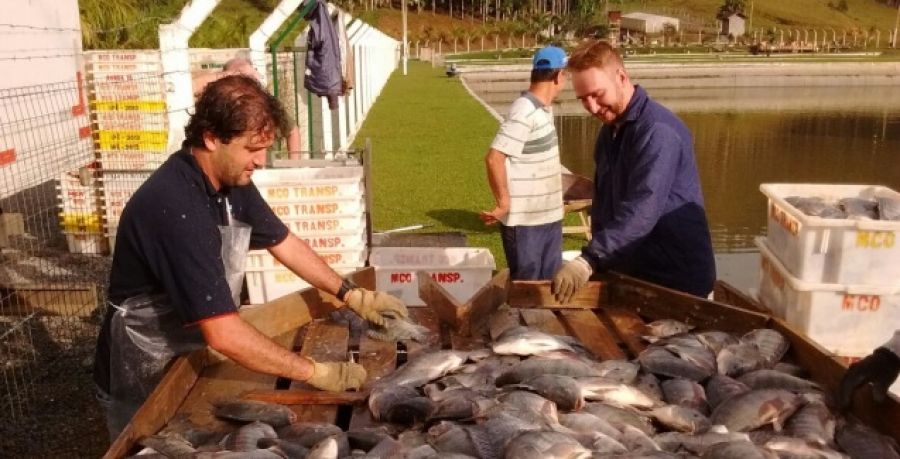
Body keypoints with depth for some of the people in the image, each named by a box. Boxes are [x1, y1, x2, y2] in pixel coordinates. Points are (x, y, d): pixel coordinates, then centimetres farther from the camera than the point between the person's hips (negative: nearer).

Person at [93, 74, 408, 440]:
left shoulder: (231, 180, -6)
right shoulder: (175, 208, -34)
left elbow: (283, 242, 8)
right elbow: (224, 335, -37)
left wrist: (351, 295, 0)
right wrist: (316, 373, -31)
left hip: (192, 361, 8)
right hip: (144, 387, -7)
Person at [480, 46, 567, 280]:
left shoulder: (543, 108, 10)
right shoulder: (525, 112, -20)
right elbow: (494, 158, -25)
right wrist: (504, 203, -20)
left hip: (549, 216, 9)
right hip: (524, 221, -9)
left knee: (550, 282, 17)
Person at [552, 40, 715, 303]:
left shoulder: (657, 131, -21)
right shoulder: (610, 129, 10)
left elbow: (642, 212, -32)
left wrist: (589, 260, -38)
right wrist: (596, 258, 3)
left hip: (677, 281, -8)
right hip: (633, 276, 8)